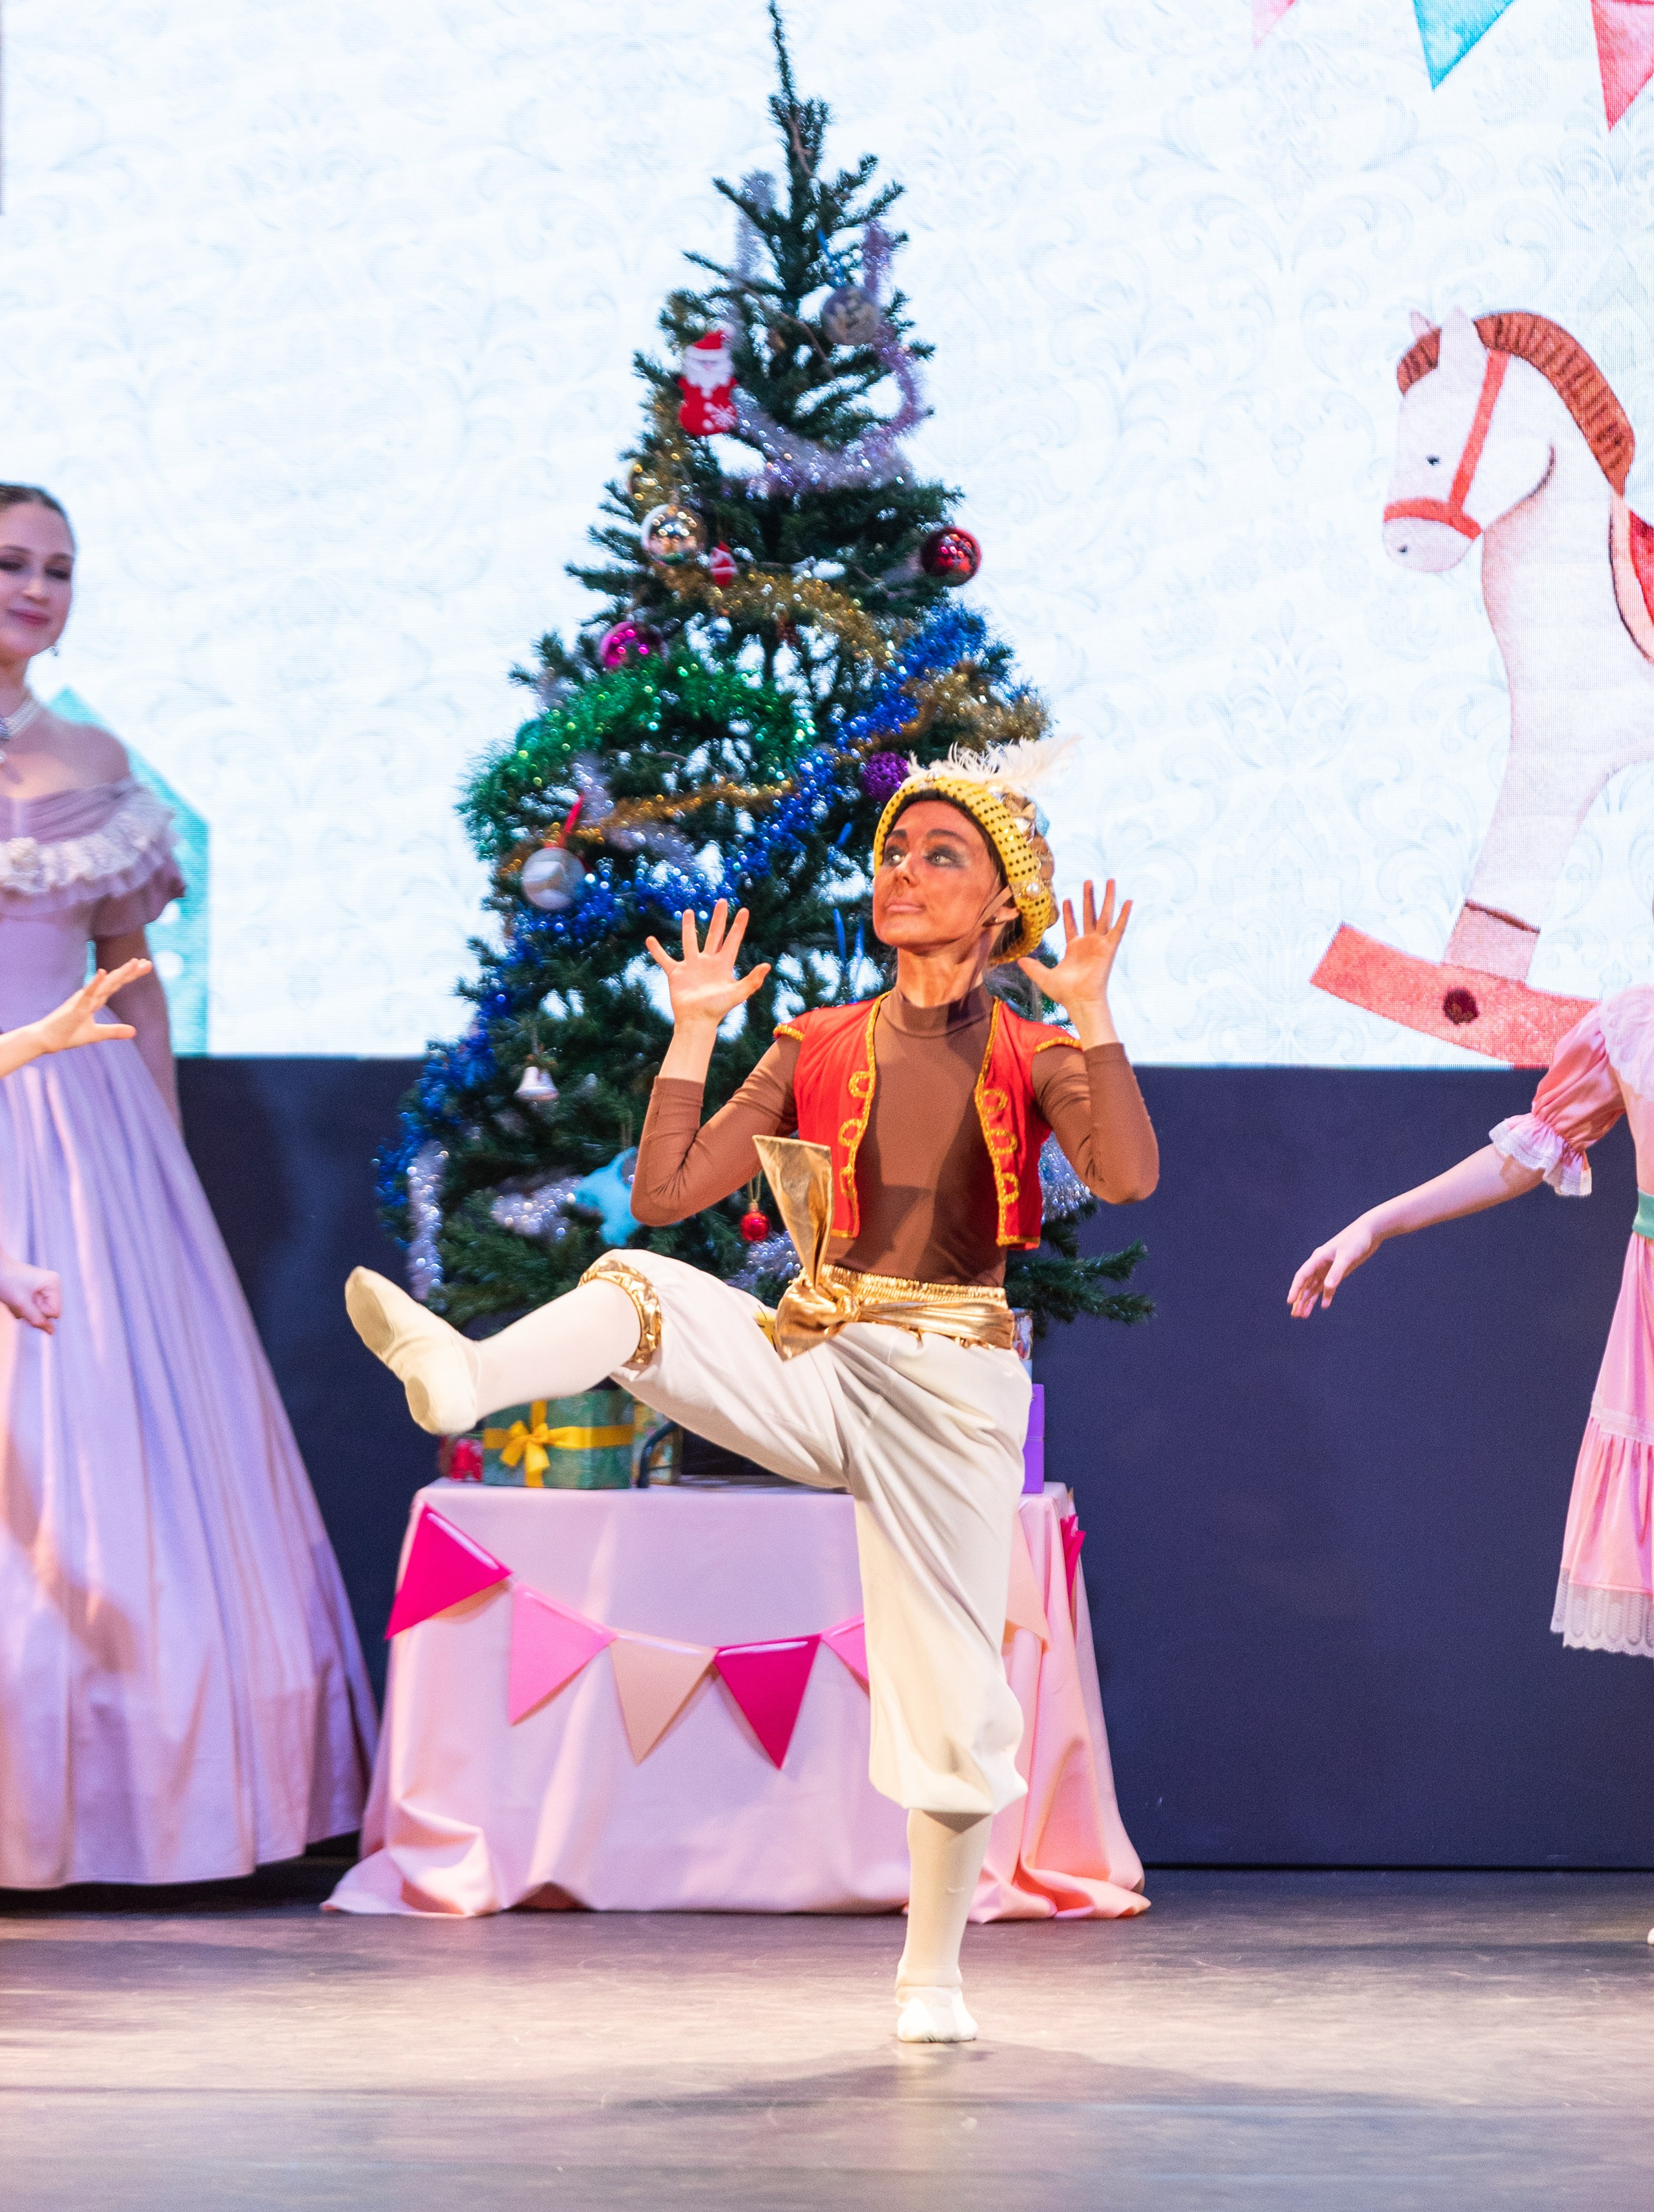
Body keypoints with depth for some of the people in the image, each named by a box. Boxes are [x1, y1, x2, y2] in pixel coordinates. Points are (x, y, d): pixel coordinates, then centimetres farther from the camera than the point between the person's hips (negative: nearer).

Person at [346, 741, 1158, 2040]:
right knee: (641, 1289, -28)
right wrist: (695, 1028, -2)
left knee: (951, 1695, 0)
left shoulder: (1035, 1058, 2)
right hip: (811, 1368, 2)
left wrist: (1092, 1011, -22)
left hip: (951, 1393, -1)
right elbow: (664, 1193, 1)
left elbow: (1128, 1177, -19)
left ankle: (933, 1971, 18)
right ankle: (463, 1378, -56)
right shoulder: (817, 1052, 8)